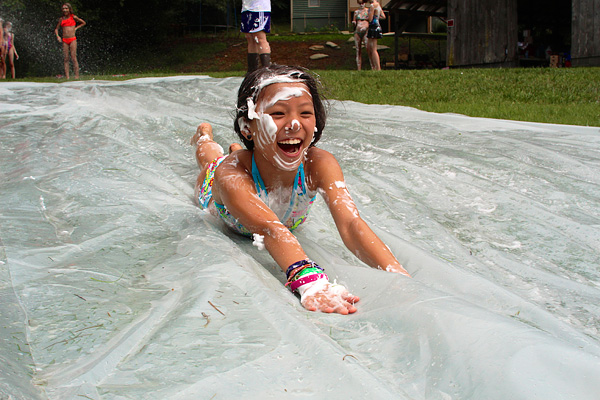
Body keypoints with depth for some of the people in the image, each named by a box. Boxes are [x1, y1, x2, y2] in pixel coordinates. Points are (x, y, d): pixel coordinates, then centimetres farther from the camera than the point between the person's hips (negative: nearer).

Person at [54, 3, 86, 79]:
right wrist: (57, 36, 2)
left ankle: (77, 76, -11)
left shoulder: (73, 17, 4)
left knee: (74, 58, -11)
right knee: (66, 59, -1)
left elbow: (83, 23, 15)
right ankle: (67, 77, -2)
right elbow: (56, 29, 20)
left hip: (72, 40, -3)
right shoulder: (61, 19, 12)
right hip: (64, 40, 3)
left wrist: (76, 28, 5)